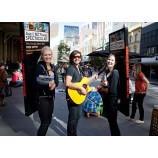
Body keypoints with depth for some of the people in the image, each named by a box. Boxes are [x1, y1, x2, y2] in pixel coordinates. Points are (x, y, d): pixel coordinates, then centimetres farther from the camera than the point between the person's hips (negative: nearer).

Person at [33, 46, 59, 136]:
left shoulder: (53, 66, 8)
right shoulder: (39, 67, -14)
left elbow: (57, 80, 2)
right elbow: (36, 84, -20)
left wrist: (54, 84, -20)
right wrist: (48, 85, -33)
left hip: (51, 97, 7)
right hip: (42, 98, -7)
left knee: (49, 120, 17)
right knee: (45, 122, -1)